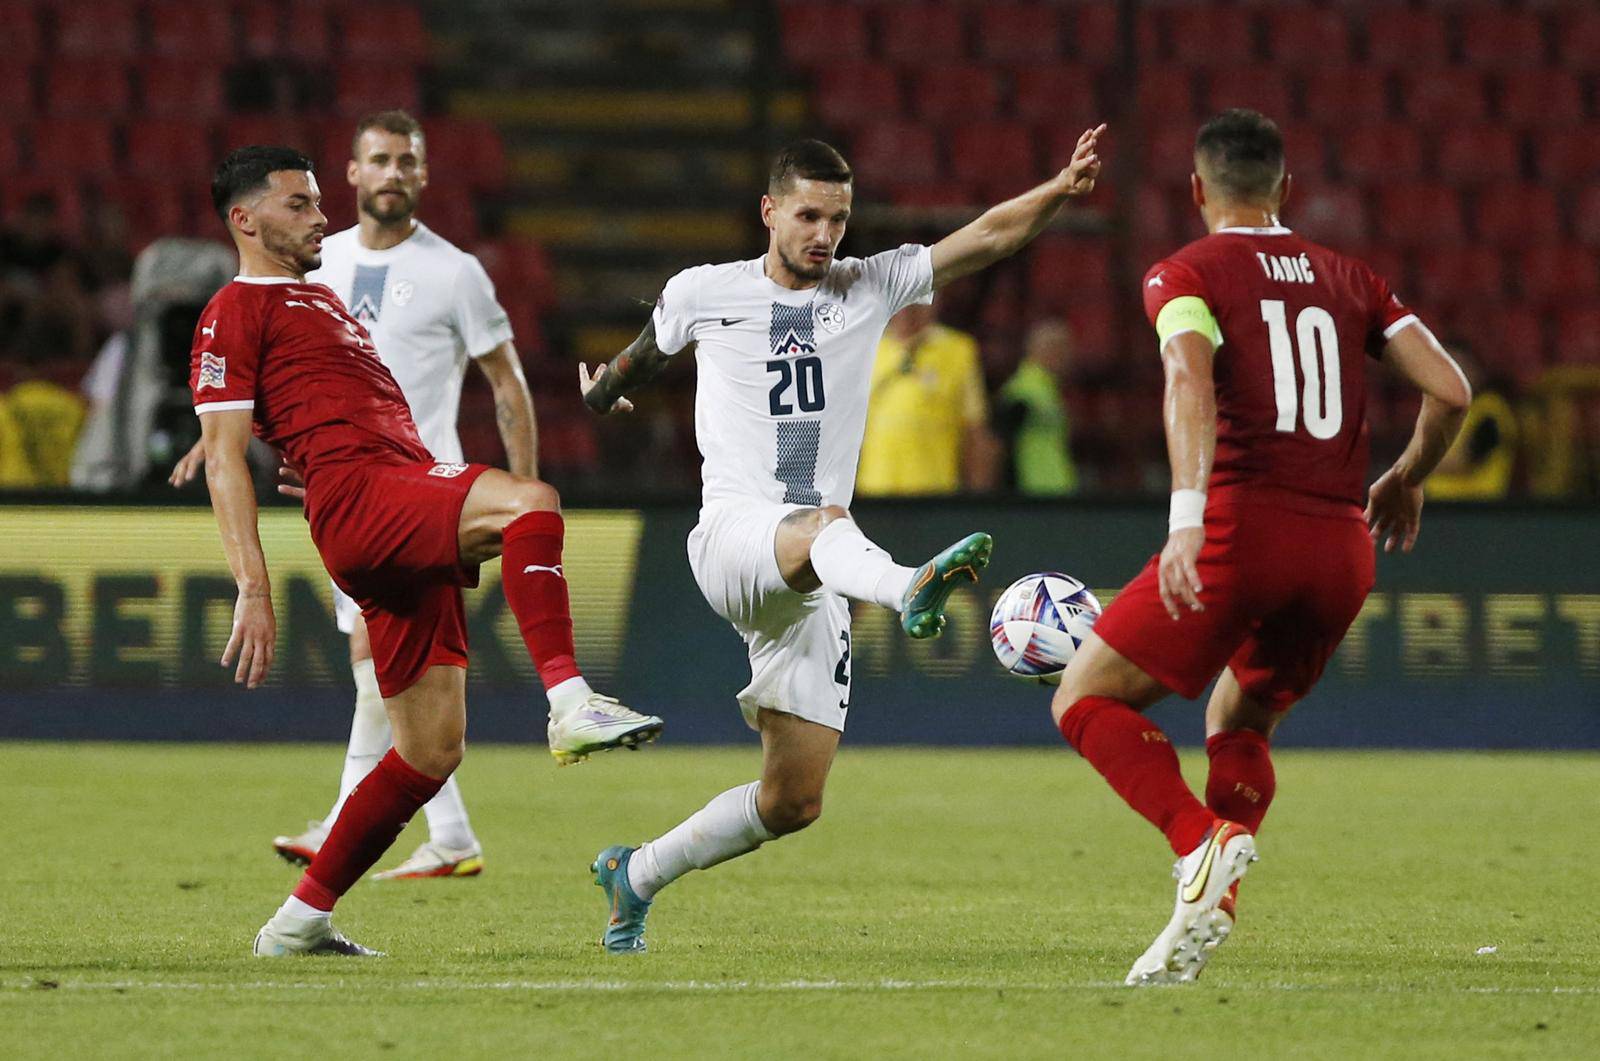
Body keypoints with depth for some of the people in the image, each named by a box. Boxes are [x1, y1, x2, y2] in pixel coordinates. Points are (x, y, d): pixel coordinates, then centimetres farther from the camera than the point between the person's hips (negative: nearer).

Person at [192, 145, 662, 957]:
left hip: (410, 528, 9)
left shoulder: (319, 300, 33)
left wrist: (461, 532, 31)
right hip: (357, 496, -9)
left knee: (431, 751, 5)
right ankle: (570, 702, -42)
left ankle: (301, 920, 13)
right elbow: (224, 457, -5)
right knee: (530, 501, -32)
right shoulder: (237, 311, 4)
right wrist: (252, 589, -15)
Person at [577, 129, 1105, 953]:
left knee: (794, 803, 2)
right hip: (733, 537, -4)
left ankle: (637, 875, 22)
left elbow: (986, 237, -3)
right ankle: (909, 590, -75)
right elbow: (649, 352, 30)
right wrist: (603, 390, 49)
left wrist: (1061, 190, -20)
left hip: (812, 589, 4)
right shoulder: (703, 295, 7)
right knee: (822, 525, -41)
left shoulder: (869, 288, 10)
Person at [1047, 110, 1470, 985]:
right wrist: (1407, 480, 27)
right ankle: (1208, 915, 7)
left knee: (1086, 701, 5)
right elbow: (1449, 390, 9)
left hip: (1243, 527, -5)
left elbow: (1191, 378, -17)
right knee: (1238, 728, 25)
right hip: (1343, 550, 5)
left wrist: (1187, 515, -29)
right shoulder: (1348, 279, 17)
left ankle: (1204, 844, -18)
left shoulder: (1185, 275, 3)